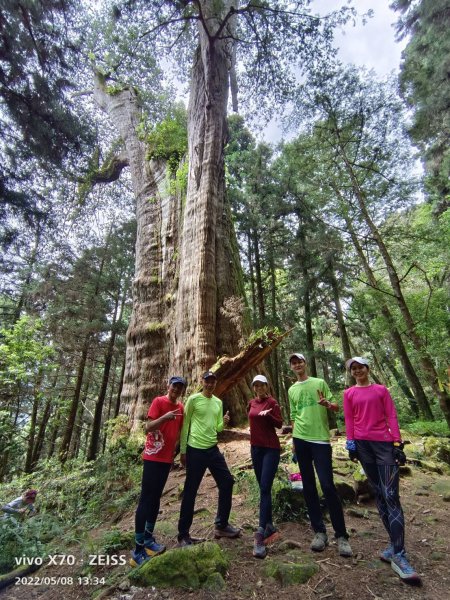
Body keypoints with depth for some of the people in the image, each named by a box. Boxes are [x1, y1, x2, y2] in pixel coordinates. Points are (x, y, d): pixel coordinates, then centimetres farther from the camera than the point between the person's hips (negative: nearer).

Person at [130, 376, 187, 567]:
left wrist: (176, 450, 14)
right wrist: (165, 417, -32)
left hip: (167, 458, 7)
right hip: (153, 457, -7)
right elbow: (147, 428, -18)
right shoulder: (158, 401, -13)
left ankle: (148, 539, 30)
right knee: (146, 499, -1)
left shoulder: (181, 407, 8)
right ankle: (138, 550, 7)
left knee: (156, 498, 16)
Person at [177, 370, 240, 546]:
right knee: (190, 491, 5)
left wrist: (224, 423, -10)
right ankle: (183, 534, 23)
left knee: (227, 482, 11)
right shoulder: (193, 399, -10)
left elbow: (217, 428, 12)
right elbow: (185, 425, -6)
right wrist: (182, 450, -6)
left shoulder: (218, 402, 8)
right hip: (195, 450, -6)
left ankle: (221, 526, 29)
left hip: (213, 449, 6)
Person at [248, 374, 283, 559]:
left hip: (271, 448, -6)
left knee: (265, 489, -10)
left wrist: (268, 414, -29)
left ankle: (260, 534, -9)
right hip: (256, 448, 6)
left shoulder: (272, 402, -11)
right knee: (263, 488, 14)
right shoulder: (251, 403, 7)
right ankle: (269, 526, 27)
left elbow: (279, 424, -12)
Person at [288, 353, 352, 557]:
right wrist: (293, 440, 13)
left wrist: (327, 404, -20)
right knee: (308, 486, 9)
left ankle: (341, 535, 11)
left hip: (320, 439, -4)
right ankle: (319, 532, 21)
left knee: (328, 486, -5)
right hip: (301, 440, 4)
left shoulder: (320, 383, 1)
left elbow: (336, 407, 2)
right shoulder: (292, 390, 10)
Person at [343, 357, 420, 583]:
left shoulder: (381, 390, 6)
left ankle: (398, 555, -5)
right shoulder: (349, 393, 7)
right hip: (362, 444, 2)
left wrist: (397, 443, -6)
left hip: (384, 443, -1)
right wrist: (351, 443, -3)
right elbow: (349, 420, 5)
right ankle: (395, 543, 20)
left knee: (391, 496, -8)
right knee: (379, 494, 8)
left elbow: (391, 416, 2)